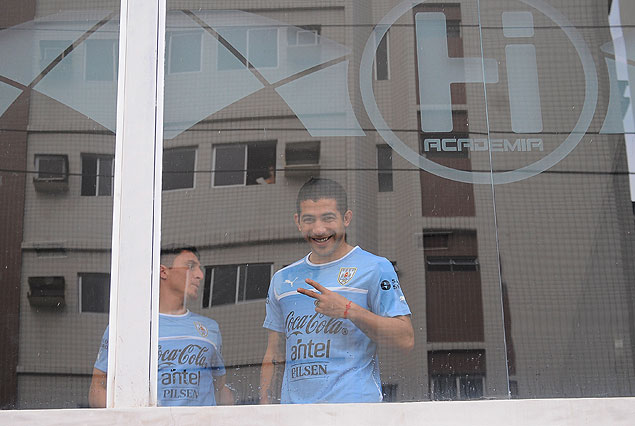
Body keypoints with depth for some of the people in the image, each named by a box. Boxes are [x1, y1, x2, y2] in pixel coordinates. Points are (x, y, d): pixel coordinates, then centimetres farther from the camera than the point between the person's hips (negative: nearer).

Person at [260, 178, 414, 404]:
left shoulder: (375, 268, 2)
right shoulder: (282, 279, 16)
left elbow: (406, 340, -6)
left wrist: (349, 310, -15)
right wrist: (264, 407, 8)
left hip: (354, 402, -3)